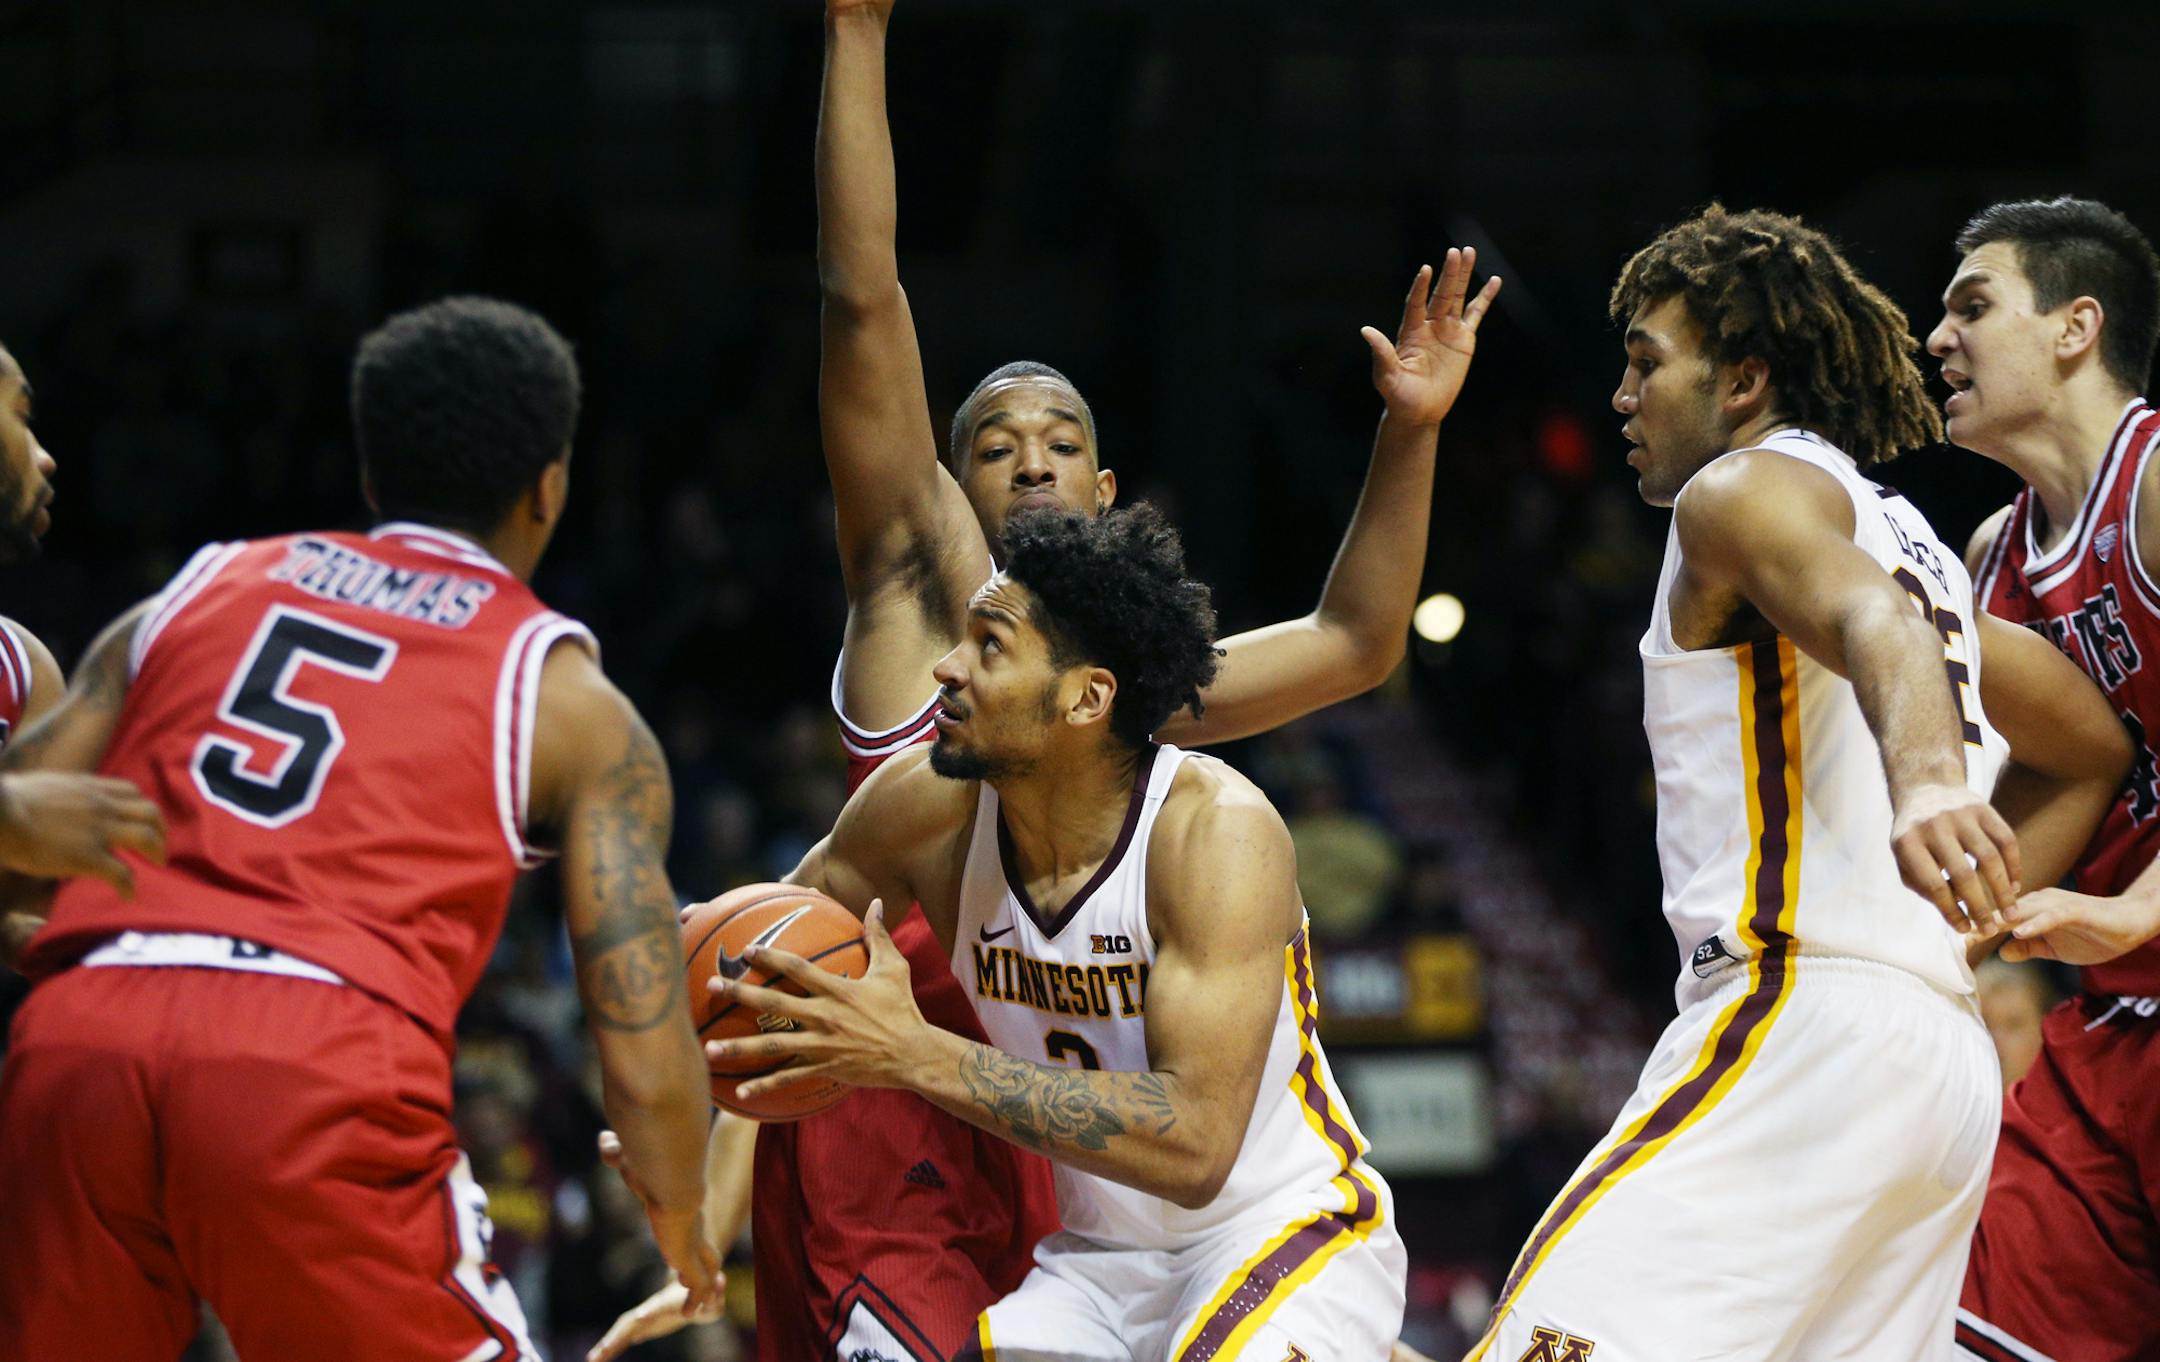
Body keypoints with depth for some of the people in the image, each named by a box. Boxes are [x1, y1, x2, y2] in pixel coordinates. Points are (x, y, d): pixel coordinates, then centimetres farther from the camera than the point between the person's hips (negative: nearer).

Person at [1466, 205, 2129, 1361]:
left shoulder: (1746, 488, 1)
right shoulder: (1909, 543, 29)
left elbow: (1876, 625, -22)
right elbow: (2092, 746, 37)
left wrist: (1929, 788, -42)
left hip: (1799, 1019, -9)